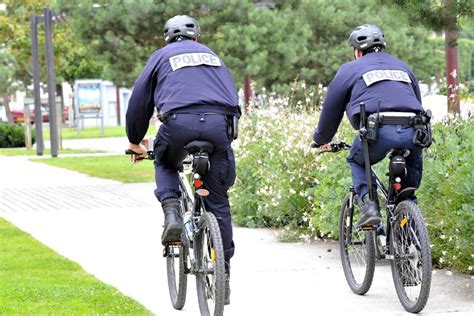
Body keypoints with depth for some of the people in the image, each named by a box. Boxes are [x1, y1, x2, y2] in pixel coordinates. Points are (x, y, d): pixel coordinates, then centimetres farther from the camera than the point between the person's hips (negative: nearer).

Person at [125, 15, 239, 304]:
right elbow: (233, 95, 34)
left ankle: (172, 212, 4)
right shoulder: (211, 55, 31)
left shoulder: (162, 56, 21)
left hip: (179, 123, -2)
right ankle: (223, 275, 9)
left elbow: (140, 99, 21)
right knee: (218, 202, 10)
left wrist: (135, 142, 32)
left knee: (164, 162, 32)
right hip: (219, 125, 2)